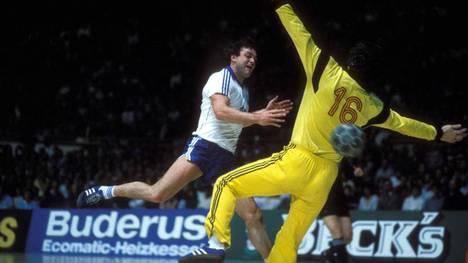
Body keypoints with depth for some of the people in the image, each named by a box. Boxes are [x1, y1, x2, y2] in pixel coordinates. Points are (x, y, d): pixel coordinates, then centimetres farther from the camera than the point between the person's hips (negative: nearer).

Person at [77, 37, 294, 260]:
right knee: (157, 194, -18)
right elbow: (220, 111, -21)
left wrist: (265, 112, 24)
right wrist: (257, 118, -26)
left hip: (225, 160, 7)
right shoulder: (221, 78, -3)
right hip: (203, 147, -7)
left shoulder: (242, 90, 21)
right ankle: (106, 191, 3)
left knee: (253, 216, -3)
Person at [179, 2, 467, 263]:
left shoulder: (328, 73, -4)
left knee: (227, 184, 4)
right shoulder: (372, 106, 8)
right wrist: (438, 133, 39)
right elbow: (402, 123, 23)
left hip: (296, 162, -5)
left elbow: (300, 33, 0)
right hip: (326, 176, 5)